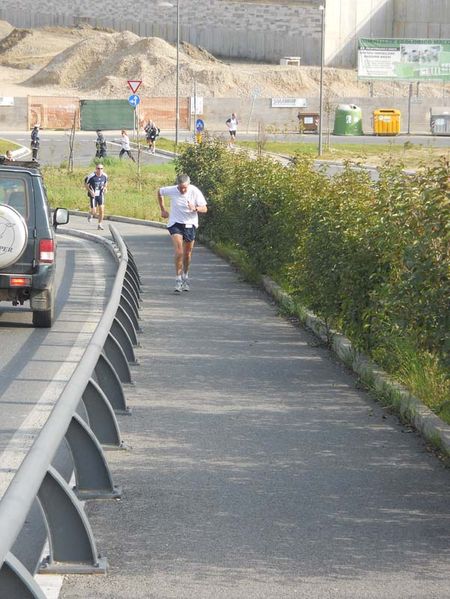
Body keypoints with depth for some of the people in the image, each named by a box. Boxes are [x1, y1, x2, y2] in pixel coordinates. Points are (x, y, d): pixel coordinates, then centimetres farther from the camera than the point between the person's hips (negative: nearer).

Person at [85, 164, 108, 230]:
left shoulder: (105, 176, -7)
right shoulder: (91, 176, -21)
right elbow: (85, 184, -6)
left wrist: (105, 188, -3)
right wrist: (90, 191, -17)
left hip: (101, 195, 3)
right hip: (93, 195, -3)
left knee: (101, 209, -8)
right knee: (94, 211, -5)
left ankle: (100, 224, 5)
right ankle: (91, 214, 34)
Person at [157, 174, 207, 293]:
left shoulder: (195, 192, -13)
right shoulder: (171, 191, -12)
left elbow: (204, 209, -13)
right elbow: (159, 192, 10)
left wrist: (195, 208, -35)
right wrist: (163, 209, 10)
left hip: (190, 224, 1)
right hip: (175, 224, -1)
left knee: (187, 254, 12)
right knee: (178, 252, -17)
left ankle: (185, 276, 34)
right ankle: (178, 280, -14)